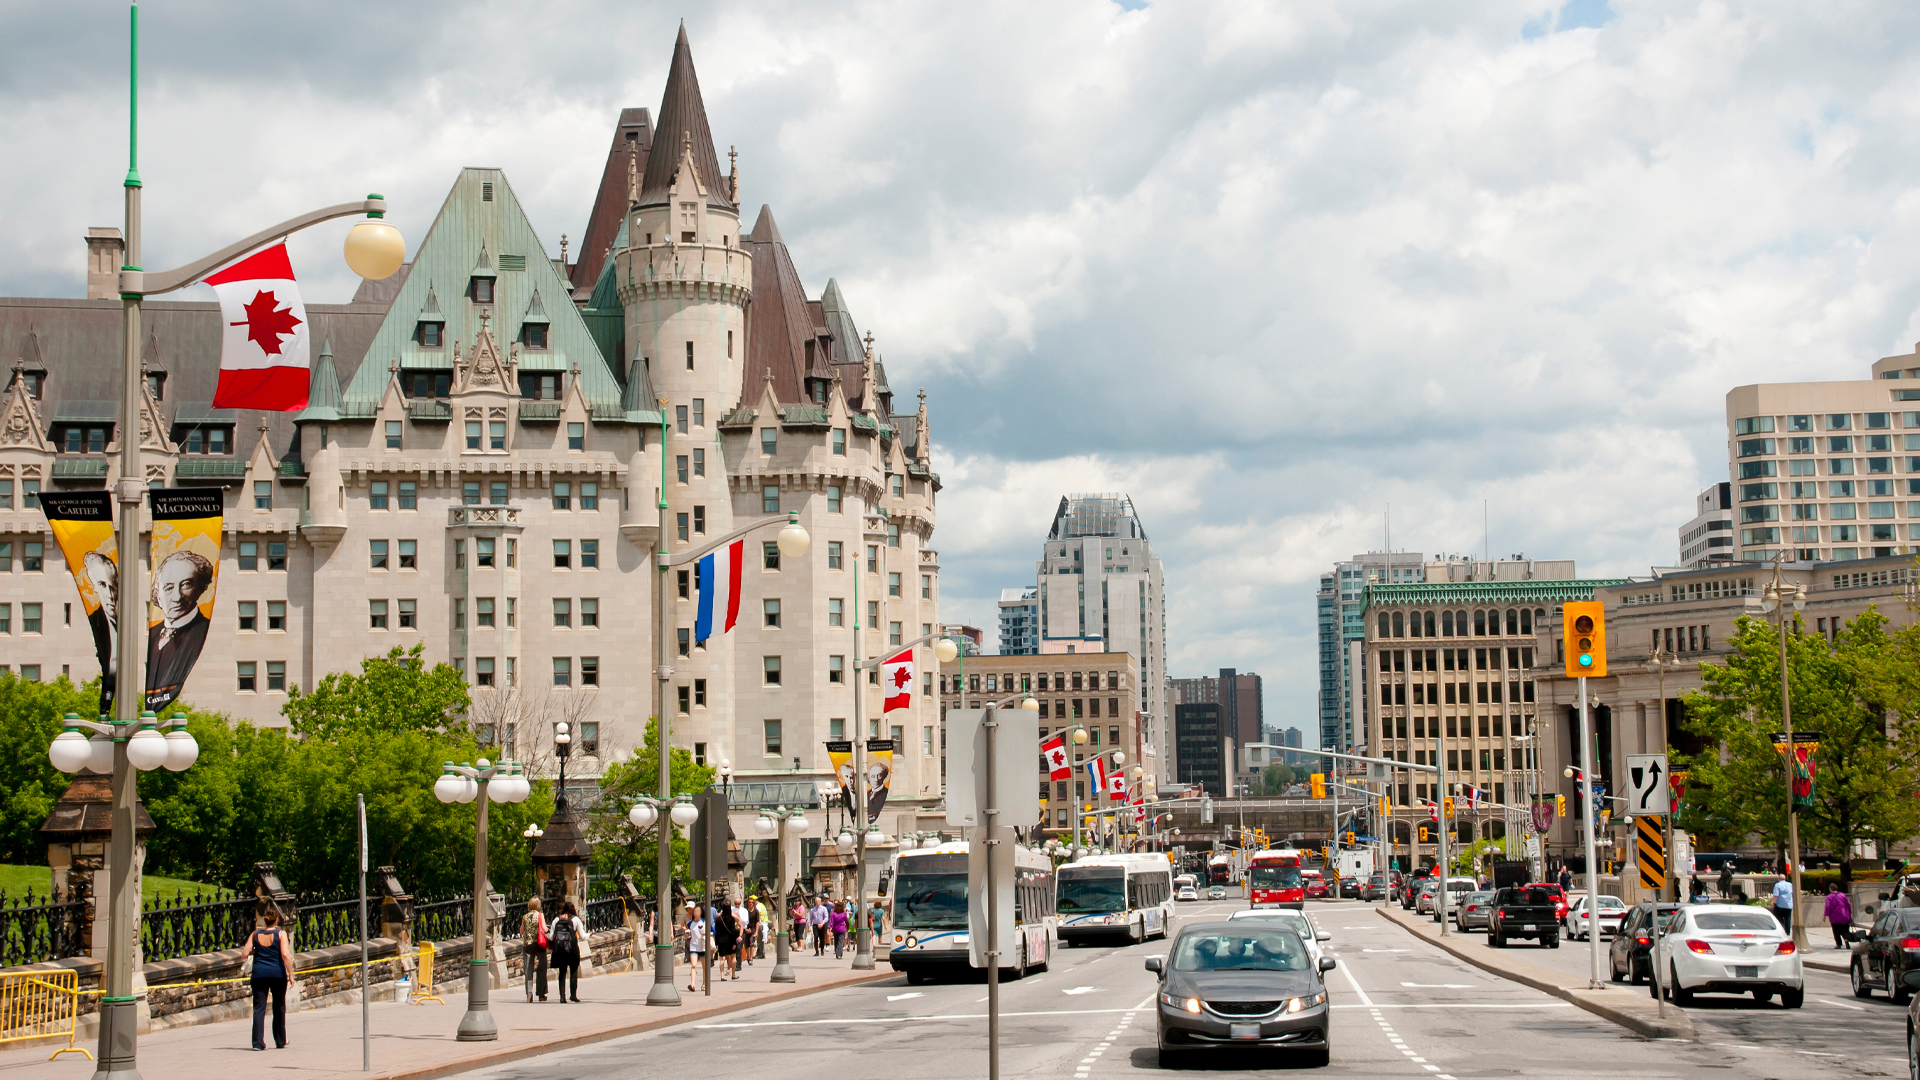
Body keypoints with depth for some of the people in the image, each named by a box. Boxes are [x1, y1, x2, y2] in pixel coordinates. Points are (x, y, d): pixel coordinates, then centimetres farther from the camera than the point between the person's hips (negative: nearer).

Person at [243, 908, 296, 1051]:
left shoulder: (255, 934, 4)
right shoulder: (281, 934, -4)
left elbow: (245, 954, 0)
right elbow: (285, 955, -14)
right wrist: (290, 974, -11)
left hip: (259, 973, 1)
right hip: (278, 973, -1)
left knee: (259, 1007, 1)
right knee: (279, 1007, 13)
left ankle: (258, 1042, -11)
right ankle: (280, 1041, 21)